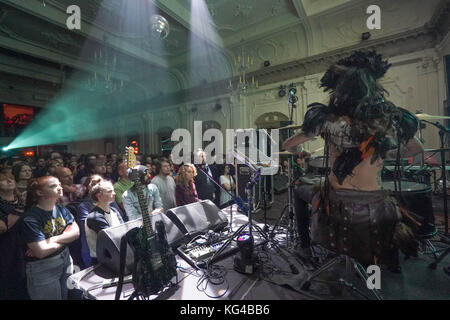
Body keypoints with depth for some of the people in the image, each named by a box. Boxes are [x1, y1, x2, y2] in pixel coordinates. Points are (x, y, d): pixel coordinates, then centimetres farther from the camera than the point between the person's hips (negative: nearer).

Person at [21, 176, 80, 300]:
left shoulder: (61, 209, -1)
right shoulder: (31, 219, -20)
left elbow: (76, 232, -6)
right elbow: (41, 252, -24)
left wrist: (53, 239, -19)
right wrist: (65, 239, -10)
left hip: (65, 259, 6)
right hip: (42, 268, -5)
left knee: (68, 296, 20)